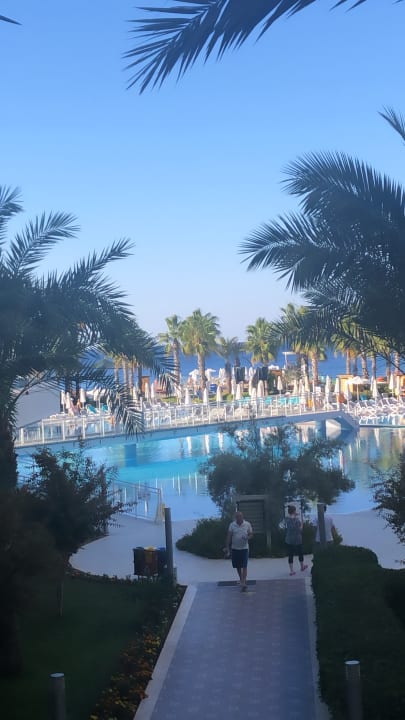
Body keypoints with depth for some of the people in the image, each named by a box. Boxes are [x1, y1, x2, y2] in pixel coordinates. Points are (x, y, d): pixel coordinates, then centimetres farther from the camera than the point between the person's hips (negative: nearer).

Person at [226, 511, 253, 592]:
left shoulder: (247, 524, -2)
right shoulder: (232, 525, 0)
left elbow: (251, 534, 4)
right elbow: (229, 537, 1)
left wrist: (247, 538, -19)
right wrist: (228, 547, -3)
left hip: (244, 548, -2)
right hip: (235, 548, 2)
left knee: (244, 566, -10)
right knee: (237, 566, 12)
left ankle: (243, 583, -14)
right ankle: (241, 579, 32)